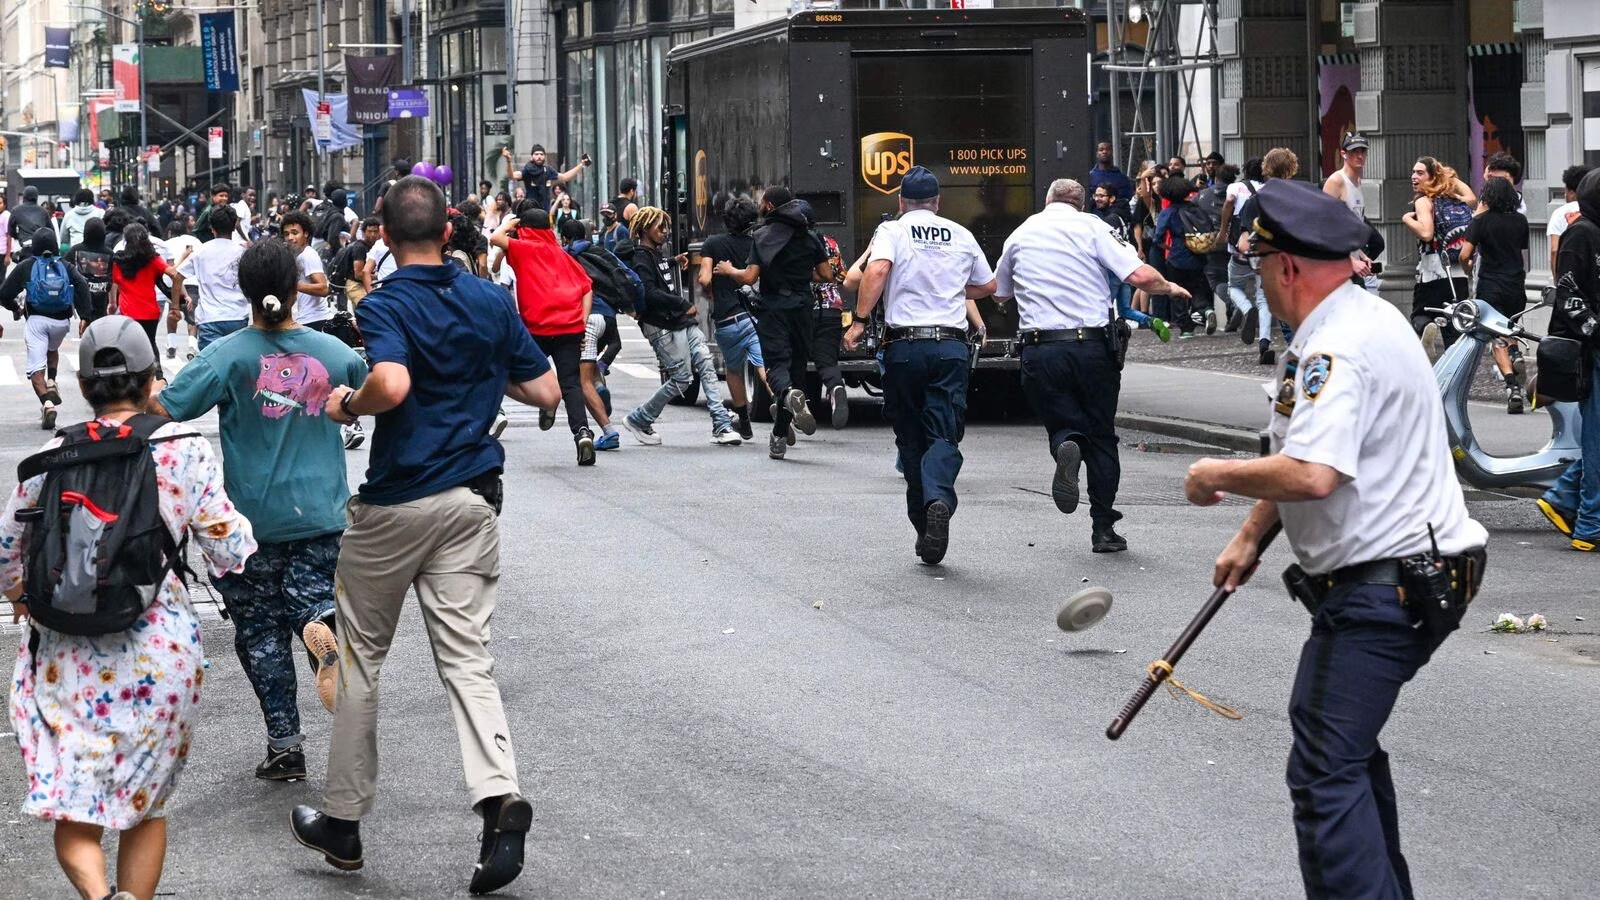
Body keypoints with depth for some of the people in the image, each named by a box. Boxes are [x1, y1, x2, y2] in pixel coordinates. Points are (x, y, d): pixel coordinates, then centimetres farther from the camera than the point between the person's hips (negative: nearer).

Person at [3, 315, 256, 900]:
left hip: (64, 652, 0)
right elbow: (230, 553, -3)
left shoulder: (52, 456, 1)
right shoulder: (184, 449, -4)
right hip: (159, 651, 0)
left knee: (72, 810, 4)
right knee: (145, 803, 17)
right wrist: (240, 527, 20)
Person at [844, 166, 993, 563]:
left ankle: (923, 524, 11)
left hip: (905, 347, -1)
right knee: (944, 434, -4)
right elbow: (988, 285, 24)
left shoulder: (892, 231, 2)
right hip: (951, 345, 1)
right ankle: (939, 499, -33)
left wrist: (860, 320, -14)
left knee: (912, 438, 11)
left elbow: (877, 270, -18)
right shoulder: (961, 236, 12)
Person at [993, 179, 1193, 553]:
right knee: (1102, 436, 12)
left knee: (1061, 423, 13)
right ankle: (1103, 528, 8)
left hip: (1040, 350, 1)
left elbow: (1000, 294, 27)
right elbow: (1140, 276, -8)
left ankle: (1066, 449, -24)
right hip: (1091, 344, -1)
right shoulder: (1091, 227, 3)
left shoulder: (1019, 235, 13)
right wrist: (1169, 287, 12)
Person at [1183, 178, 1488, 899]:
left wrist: (1216, 477, -17)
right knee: (1349, 744, 25)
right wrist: (1251, 534, 26)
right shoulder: (1366, 317, 14)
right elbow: (1309, 449, 25)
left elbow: (1312, 476, -33)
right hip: (1417, 574, 11)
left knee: (1324, 775, -13)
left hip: (1379, 588, -11)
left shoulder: (1336, 349, -21)